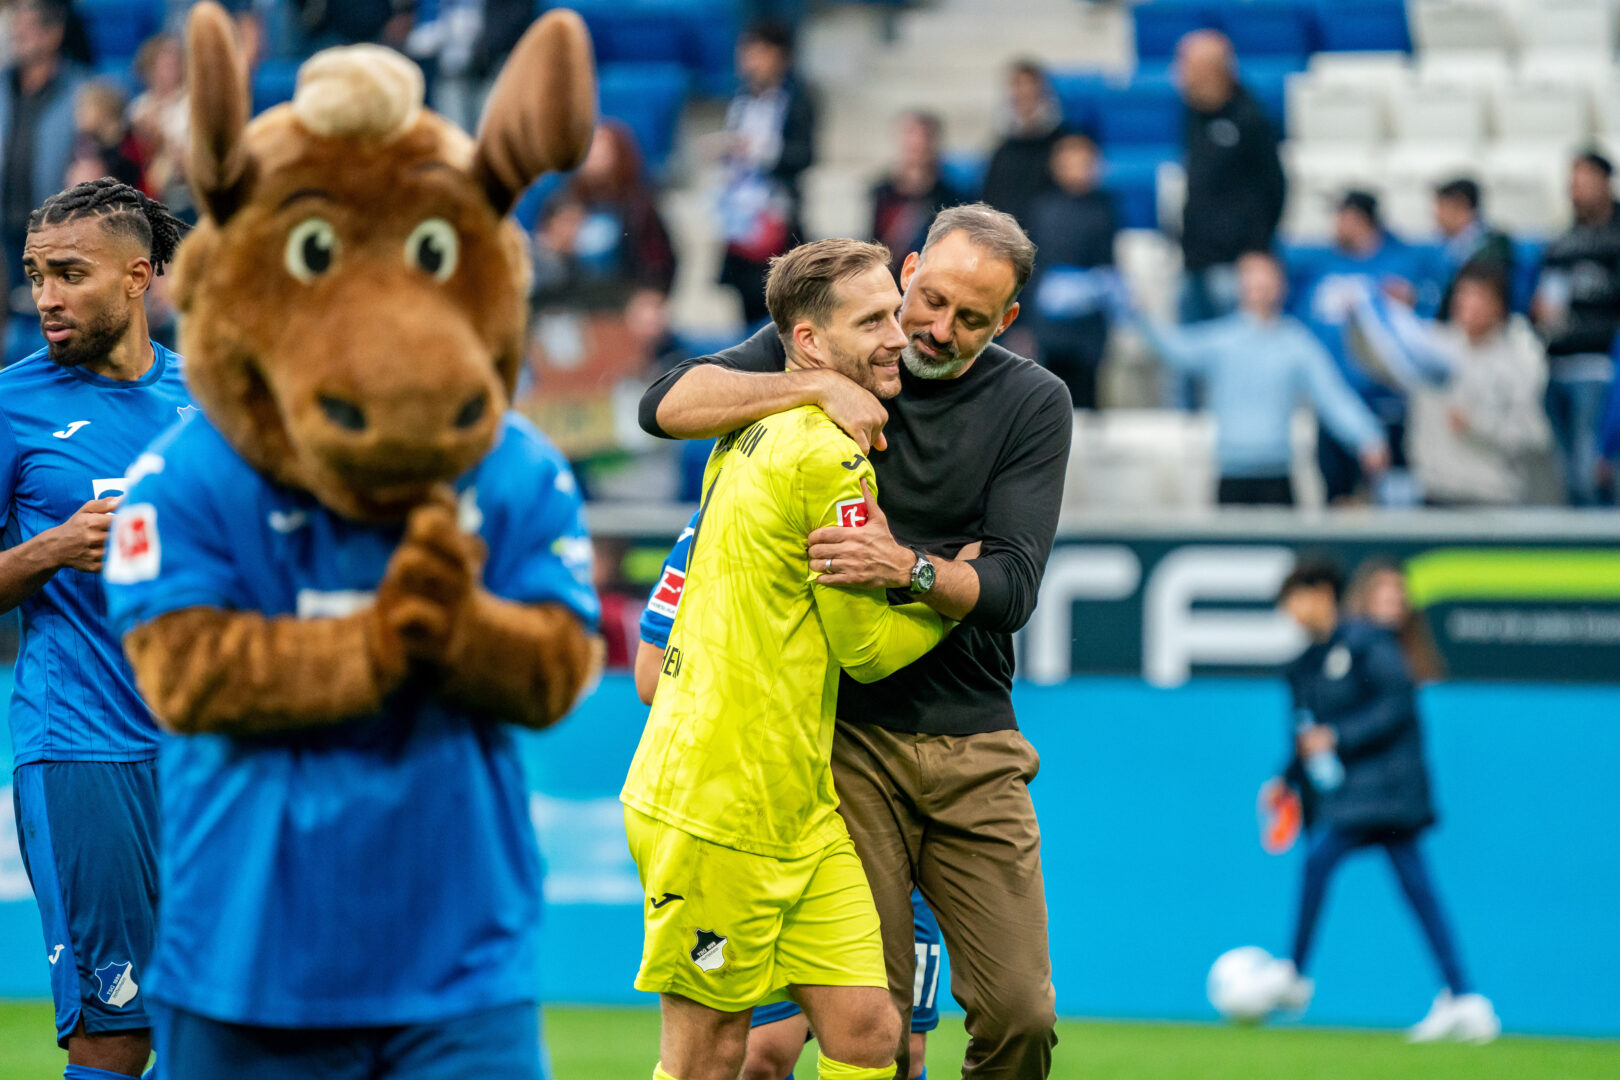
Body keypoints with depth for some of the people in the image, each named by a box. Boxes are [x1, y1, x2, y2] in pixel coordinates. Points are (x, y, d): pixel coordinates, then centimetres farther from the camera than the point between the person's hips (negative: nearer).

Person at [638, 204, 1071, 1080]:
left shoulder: (1033, 404, 2)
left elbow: (1011, 588, -7)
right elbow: (665, 405, -12)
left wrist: (908, 568, -26)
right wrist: (818, 387, -22)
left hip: (974, 744, 1)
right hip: (848, 735, -1)